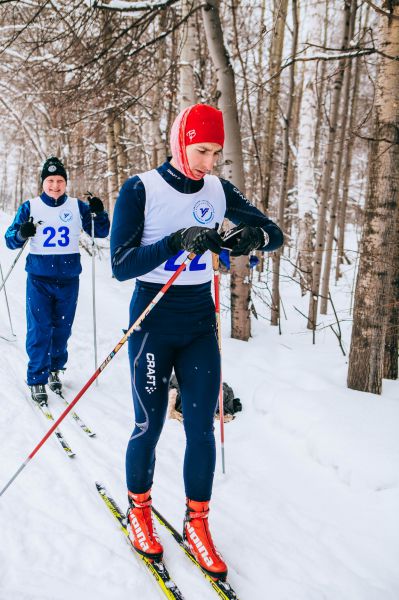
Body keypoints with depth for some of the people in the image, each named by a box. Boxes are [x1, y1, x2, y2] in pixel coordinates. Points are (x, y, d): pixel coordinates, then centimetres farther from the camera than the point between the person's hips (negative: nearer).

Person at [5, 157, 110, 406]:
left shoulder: (77, 207, 3)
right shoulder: (30, 207, 0)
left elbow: (101, 232, 6)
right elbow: (10, 240, 0)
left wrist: (99, 213, -14)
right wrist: (22, 234, -23)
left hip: (69, 279, 2)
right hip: (39, 279, -2)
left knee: (62, 329, 11)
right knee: (39, 329, -4)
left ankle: (55, 369, 30)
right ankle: (37, 379, 7)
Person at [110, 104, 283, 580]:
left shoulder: (219, 191, 2)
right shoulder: (140, 190, -10)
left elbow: (275, 233, 6)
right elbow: (120, 265, -15)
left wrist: (254, 236, -18)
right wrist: (176, 242, -29)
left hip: (200, 323, 4)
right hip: (152, 322, -3)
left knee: (201, 428, 4)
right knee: (149, 426, 5)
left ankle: (196, 524, 21)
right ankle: (138, 508, 31)